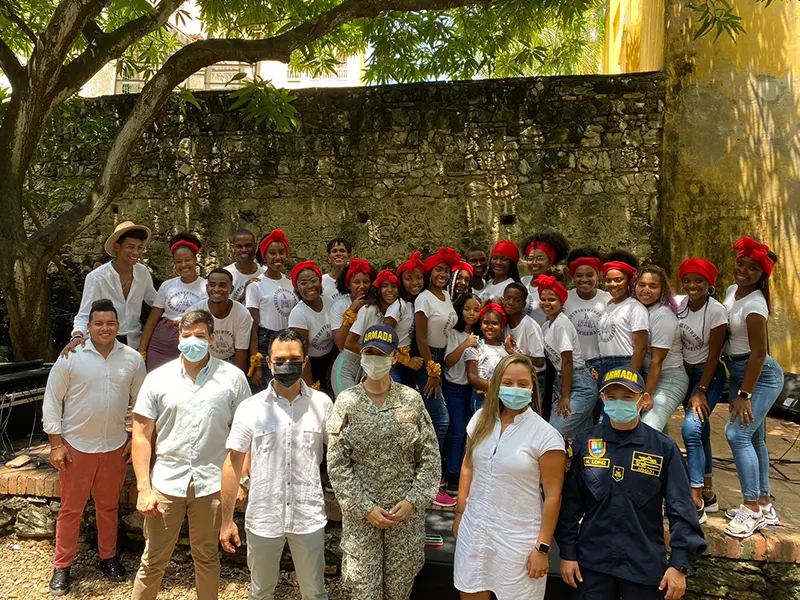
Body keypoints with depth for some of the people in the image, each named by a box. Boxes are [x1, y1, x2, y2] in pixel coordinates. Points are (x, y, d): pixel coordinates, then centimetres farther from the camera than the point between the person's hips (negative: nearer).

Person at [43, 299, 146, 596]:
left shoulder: (133, 359, -4)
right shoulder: (70, 357, -10)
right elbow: (52, 401, -5)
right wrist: (55, 443, -8)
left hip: (115, 447, 2)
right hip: (76, 446, -2)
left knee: (109, 506, 17)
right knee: (71, 508, 10)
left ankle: (108, 557, 35)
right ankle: (62, 566, 28)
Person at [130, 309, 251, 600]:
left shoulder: (233, 377, -4)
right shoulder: (157, 378, -1)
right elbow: (142, 436, 0)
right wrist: (143, 488, -5)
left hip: (211, 484, 0)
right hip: (166, 482, 1)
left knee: (207, 557, 17)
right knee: (153, 560, 13)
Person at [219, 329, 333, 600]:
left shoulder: (322, 404, -5)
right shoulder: (250, 408, -5)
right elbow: (234, 463, -1)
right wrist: (227, 520, -1)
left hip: (309, 517, 0)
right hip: (263, 518, 1)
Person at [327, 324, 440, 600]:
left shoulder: (411, 399, -4)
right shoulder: (346, 402, -6)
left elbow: (430, 457, 0)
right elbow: (337, 464, -6)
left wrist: (413, 501, -9)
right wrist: (365, 508, -10)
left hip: (406, 511, 1)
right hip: (361, 512, -1)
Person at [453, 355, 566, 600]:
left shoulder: (546, 436, -13)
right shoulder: (481, 419, 1)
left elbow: (553, 496, -11)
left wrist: (542, 548, -10)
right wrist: (460, 513, 11)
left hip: (518, 537, -4)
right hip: (474, 527, 4)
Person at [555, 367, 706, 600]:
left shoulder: (663, 448, -5)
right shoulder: (583, 443, -3)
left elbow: (681, 509, -3)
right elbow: (569, 504, 1)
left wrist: (680, 564, -6)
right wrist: (567, 553, 1)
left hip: (646, 567, -1)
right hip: (592, 563, 1)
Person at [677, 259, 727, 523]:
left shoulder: (716, 311, -18)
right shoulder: (679, 304, -4)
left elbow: (713, 355, -15)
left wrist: (701, 391, -15)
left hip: (709, 375, -6)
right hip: (685, 372, 6)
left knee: (691, 428, -20)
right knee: (701, 432, 13)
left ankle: (696, 503, -12)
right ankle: (708, 494, 26)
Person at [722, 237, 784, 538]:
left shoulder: (754, 305, -21)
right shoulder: (731, 291, 4)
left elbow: (758, 353, -22)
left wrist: (744, 395, -20)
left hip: (761, 375, -9)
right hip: (738, 373, 9)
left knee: (737, 434, -15)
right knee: (753, 439, 13)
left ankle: (752, 508, -3)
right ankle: (764, 506, 23)